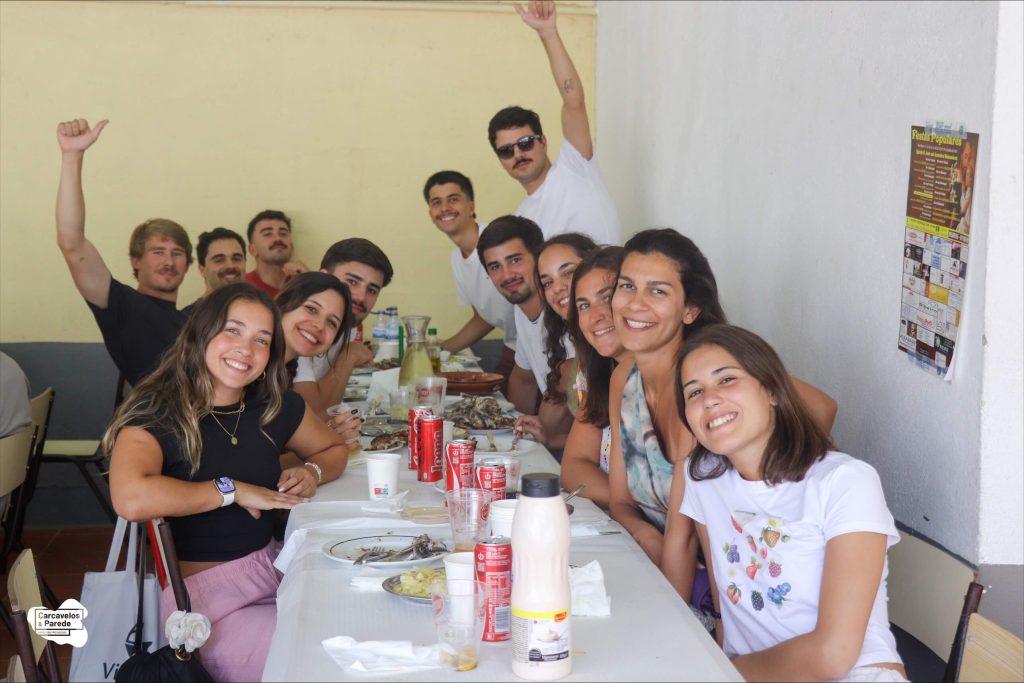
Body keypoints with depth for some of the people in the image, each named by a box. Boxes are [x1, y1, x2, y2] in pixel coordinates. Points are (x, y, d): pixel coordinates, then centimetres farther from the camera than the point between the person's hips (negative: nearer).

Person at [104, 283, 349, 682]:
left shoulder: (273, 407, 6)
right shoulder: (155, 410, -13)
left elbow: (333, 449, 25)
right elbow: (130, 499, -32)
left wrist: (312, 472, 0)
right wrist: (233, 490, -21)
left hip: (270, 567, 7)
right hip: (198, 589, -6)